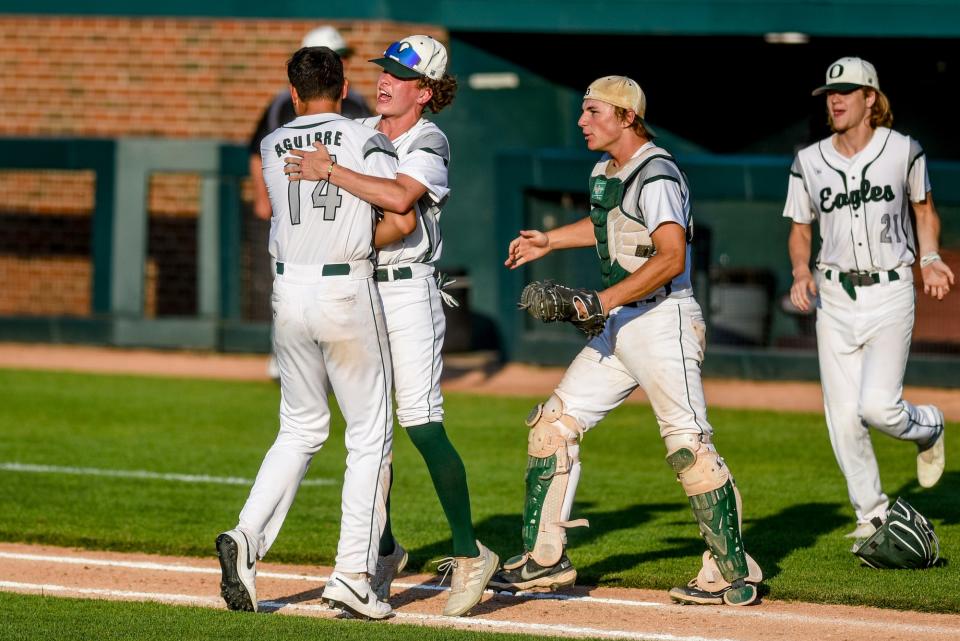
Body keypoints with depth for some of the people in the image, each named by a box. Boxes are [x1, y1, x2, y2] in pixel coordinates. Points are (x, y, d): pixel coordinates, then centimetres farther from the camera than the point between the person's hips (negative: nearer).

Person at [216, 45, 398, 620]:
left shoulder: (272, 147, 7)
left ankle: (248, 538, -5)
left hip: (289, 292, 4)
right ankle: (354, 573, -2)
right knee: (370, 434, 4)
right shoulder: (370, 142, -4)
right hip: (349, 291, -4)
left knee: (301, 428, 16)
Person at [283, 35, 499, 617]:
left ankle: (470, 554, -5)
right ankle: (384, 551, 18)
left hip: (407, 290, -6)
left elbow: (401, 200, -27)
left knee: (423, 425, -12)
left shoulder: (429, 142, -8)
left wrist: (329, 172, -24)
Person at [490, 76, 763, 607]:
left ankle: (733, 574, -7)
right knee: (554, 423, 8)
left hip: (663, 321, -10)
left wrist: (601, 302, -29)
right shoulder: (607, 170, 14)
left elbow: (671, 257, -27)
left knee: (688, 444, -12)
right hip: (620, 325, 10)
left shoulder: (655, 176, -16)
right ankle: (544, 559, 14)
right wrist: (549, 241, 36)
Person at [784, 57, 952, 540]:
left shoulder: (903, 151, -2)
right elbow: (800, 230, 12)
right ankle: (872, 514, 17)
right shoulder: (809, 163, 3)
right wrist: (801, 272, -7)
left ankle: (927, 428, 20)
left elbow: (924, 209, 12)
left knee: (877, 405, -16)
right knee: (842, 416, 1)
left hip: (890, 292, -3)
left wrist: (929, 259, -4)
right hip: (834, 296, 3)